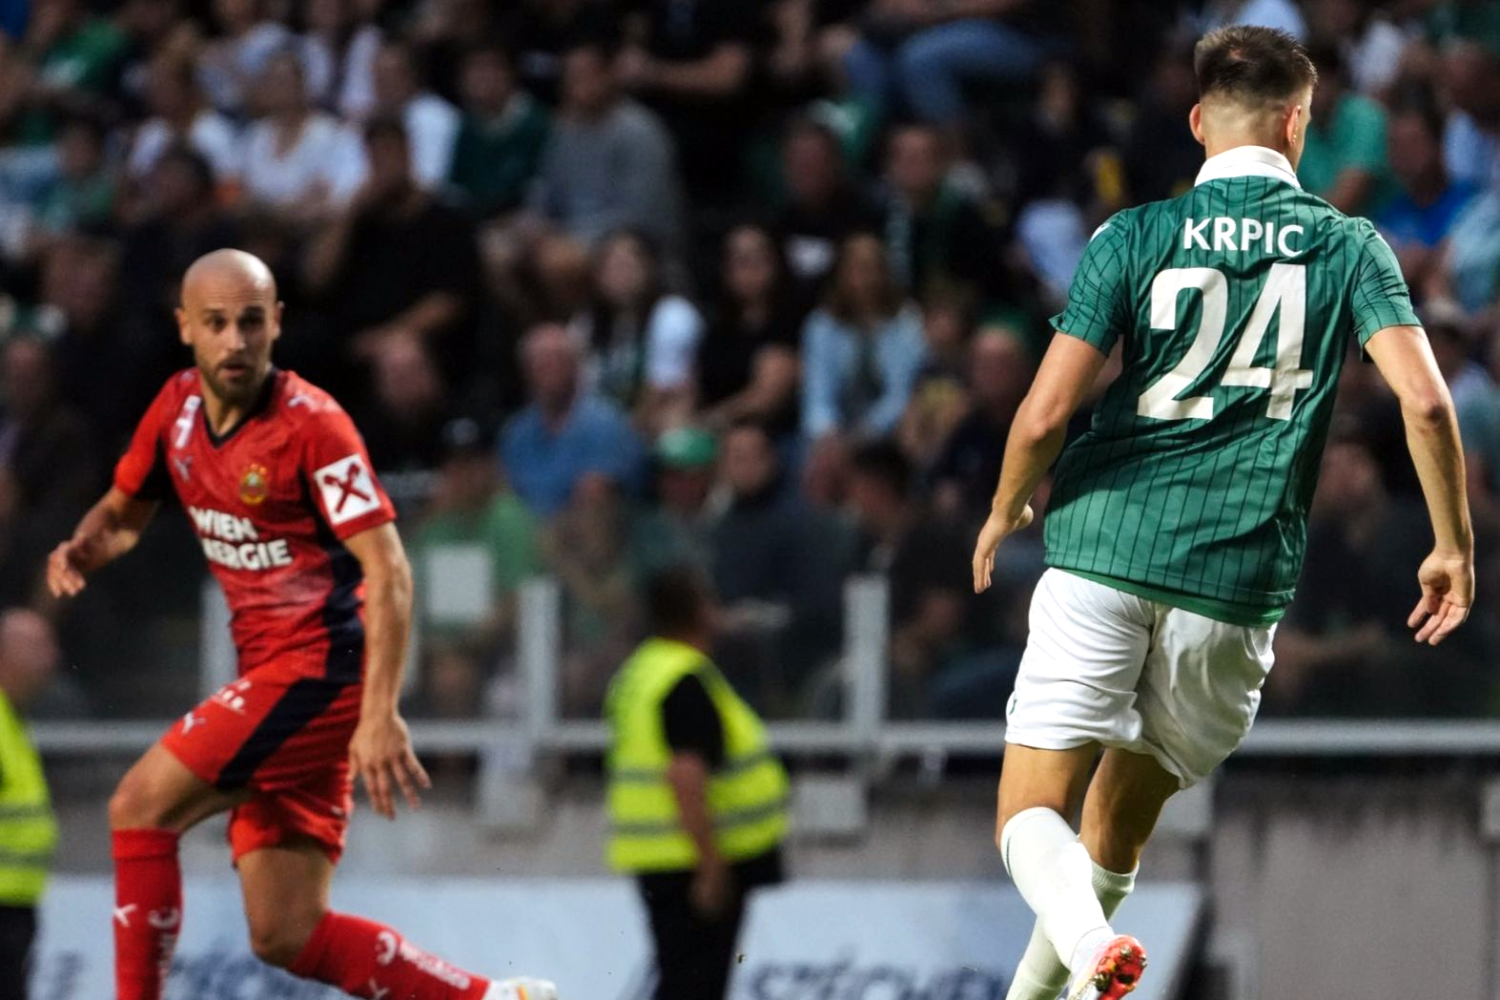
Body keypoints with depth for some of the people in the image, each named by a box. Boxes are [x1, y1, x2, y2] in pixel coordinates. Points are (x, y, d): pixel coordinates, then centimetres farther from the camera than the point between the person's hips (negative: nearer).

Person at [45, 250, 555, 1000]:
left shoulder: (311, 425, -14)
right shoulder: (178, 408, 8)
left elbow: (387, 569, -20)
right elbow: (123, 513, 25)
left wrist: (379, 714, -30)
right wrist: (82, 548, -1)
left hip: (320, 666, -8)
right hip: (269, 672, 8)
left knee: (139, 808, -13)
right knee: (286, 939, 2)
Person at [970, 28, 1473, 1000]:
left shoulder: (1135, 237, 1)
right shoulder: (1349, 247, 3)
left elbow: (1046, 412, -4)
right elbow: (1425, 399, -8)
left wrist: (1005, 512, 15)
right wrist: (1453, 545, 5)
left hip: (1103, 551, -2)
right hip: (1241, 582, 2)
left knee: (1033, 814, -2)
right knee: (1123, 818, 19)